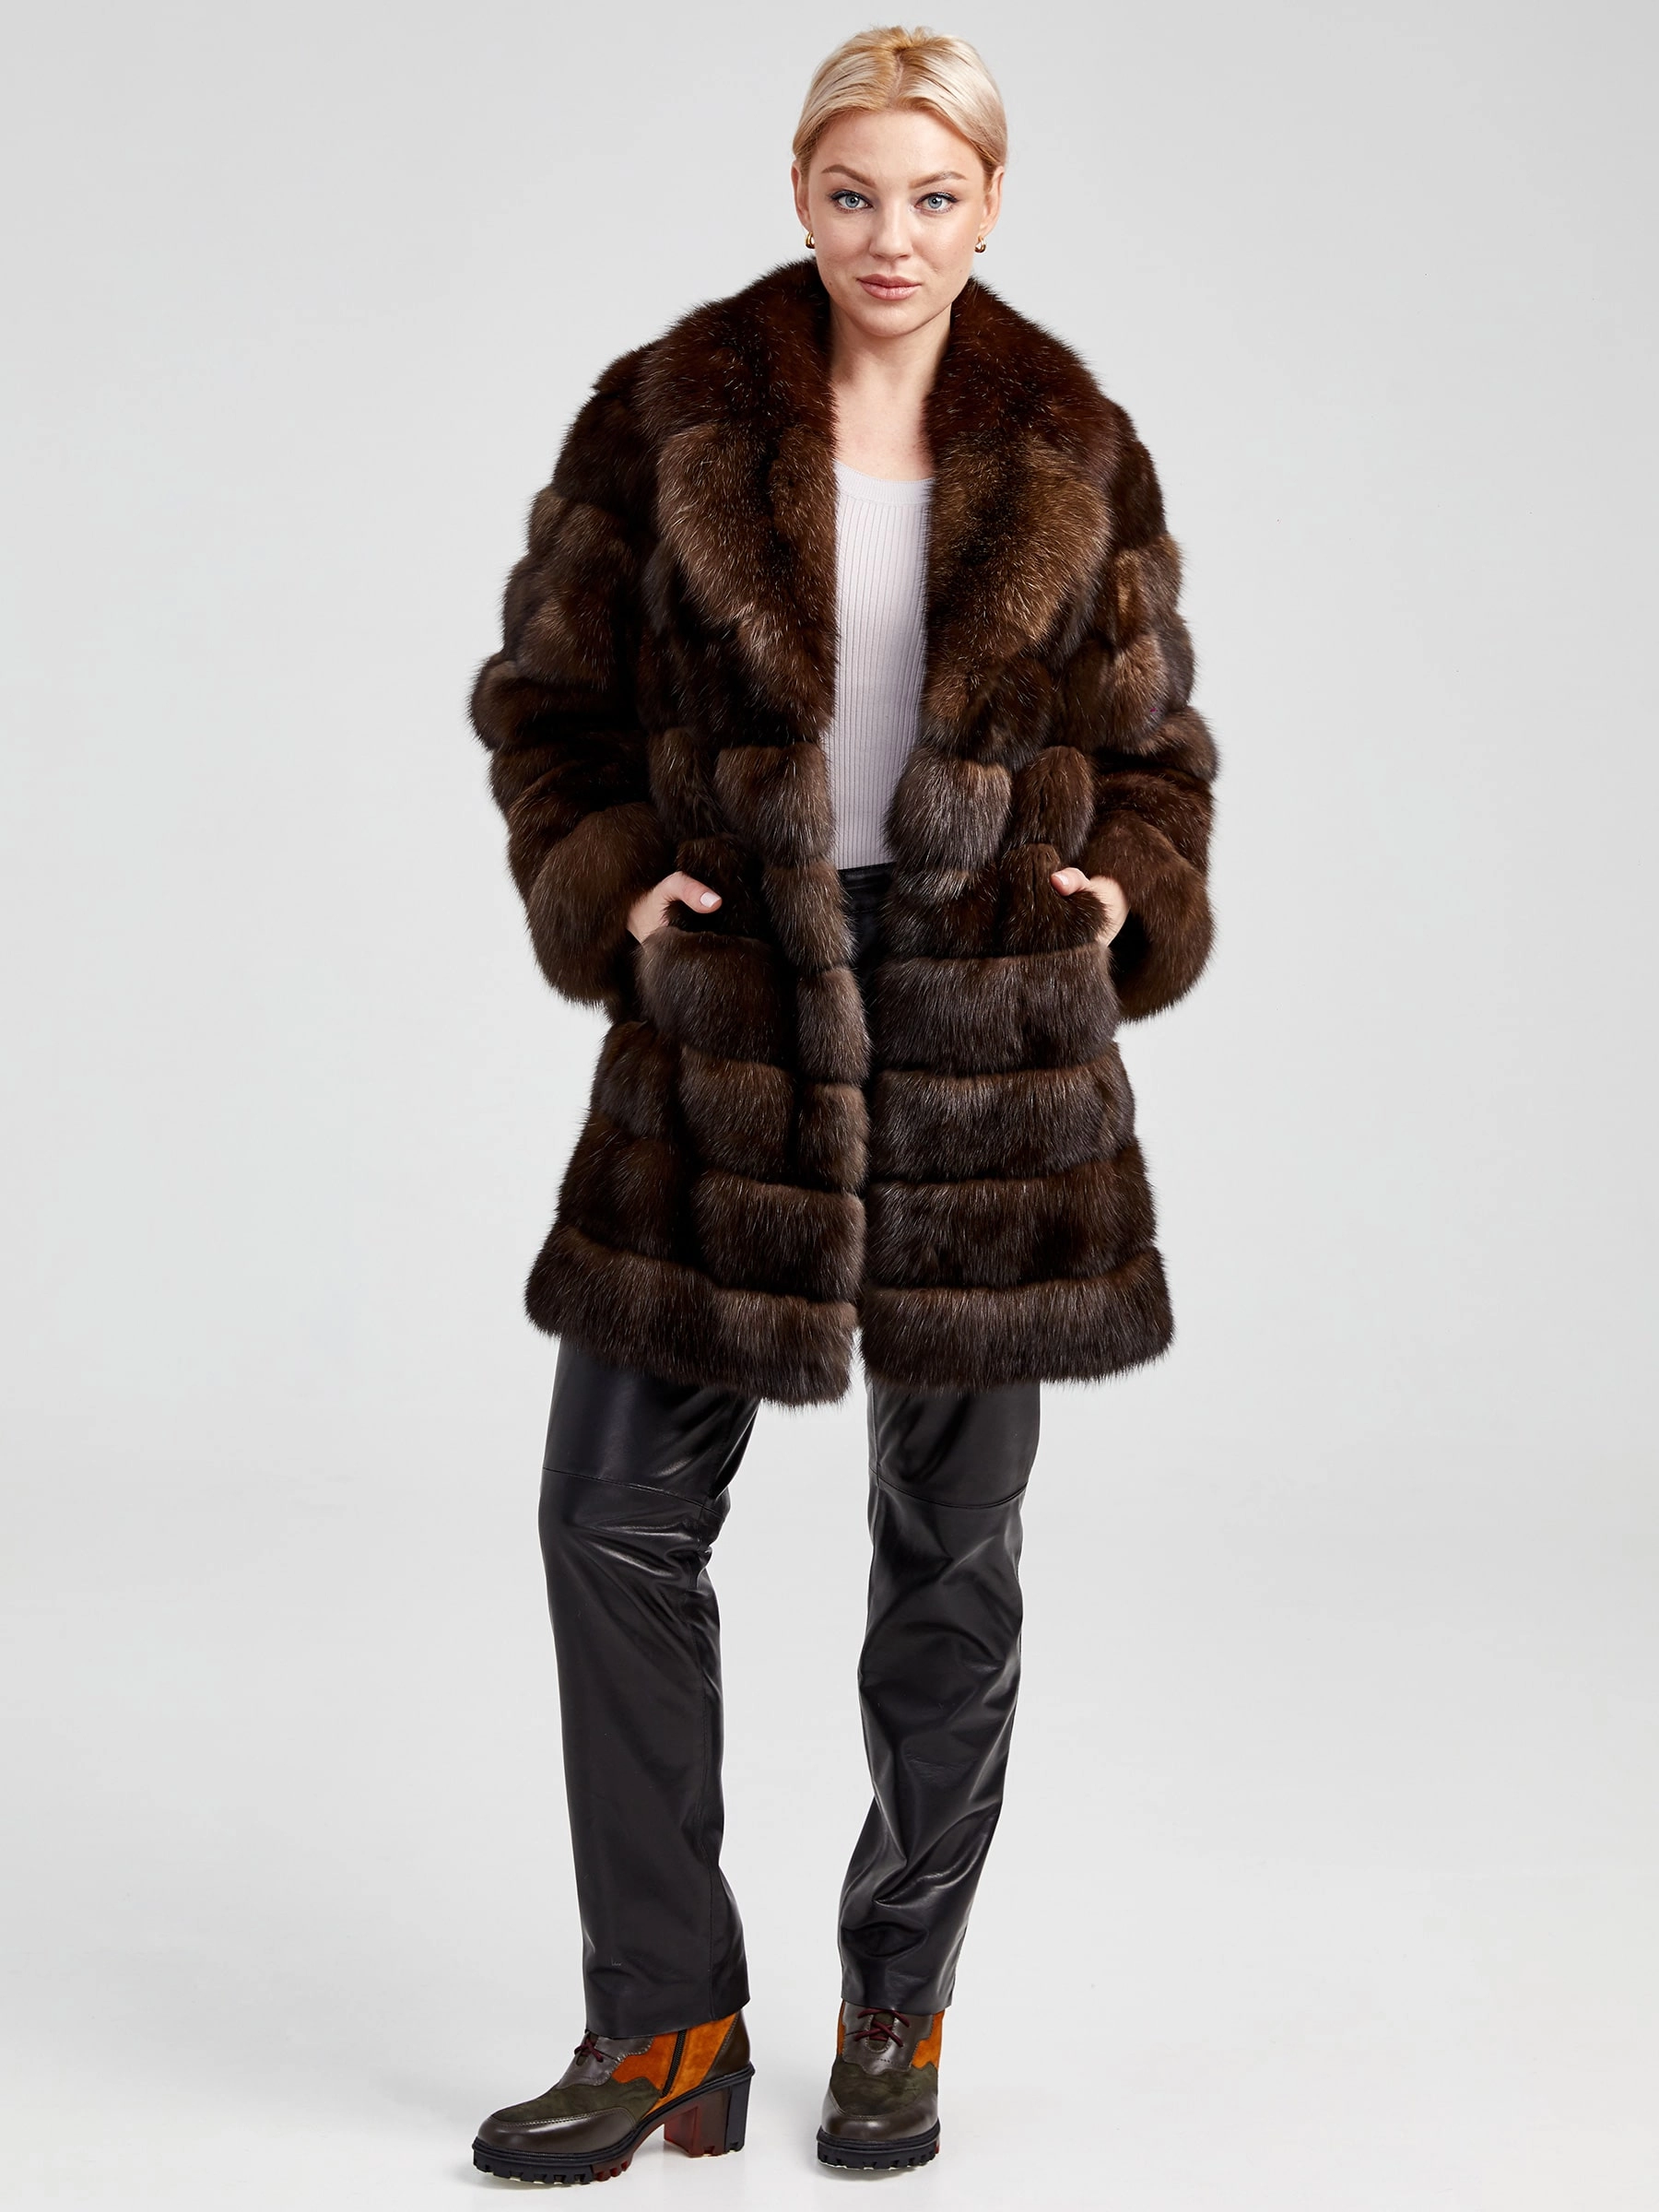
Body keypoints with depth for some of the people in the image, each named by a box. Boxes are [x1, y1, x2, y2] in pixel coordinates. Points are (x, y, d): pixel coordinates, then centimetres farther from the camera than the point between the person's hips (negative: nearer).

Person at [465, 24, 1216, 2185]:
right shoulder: (668, 416, 1)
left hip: (990, 1028, 0)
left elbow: (1151, 743, 13)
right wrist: (603, 884, -8)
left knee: (953, 1543, 7)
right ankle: (668, 2025, 13)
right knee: (621, 1517, -1)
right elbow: (544, 694, 7)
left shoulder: (1075, 457, 4)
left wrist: (1133, 896, -5)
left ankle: (899, 2017, 25)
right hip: (724, 1015, 0)